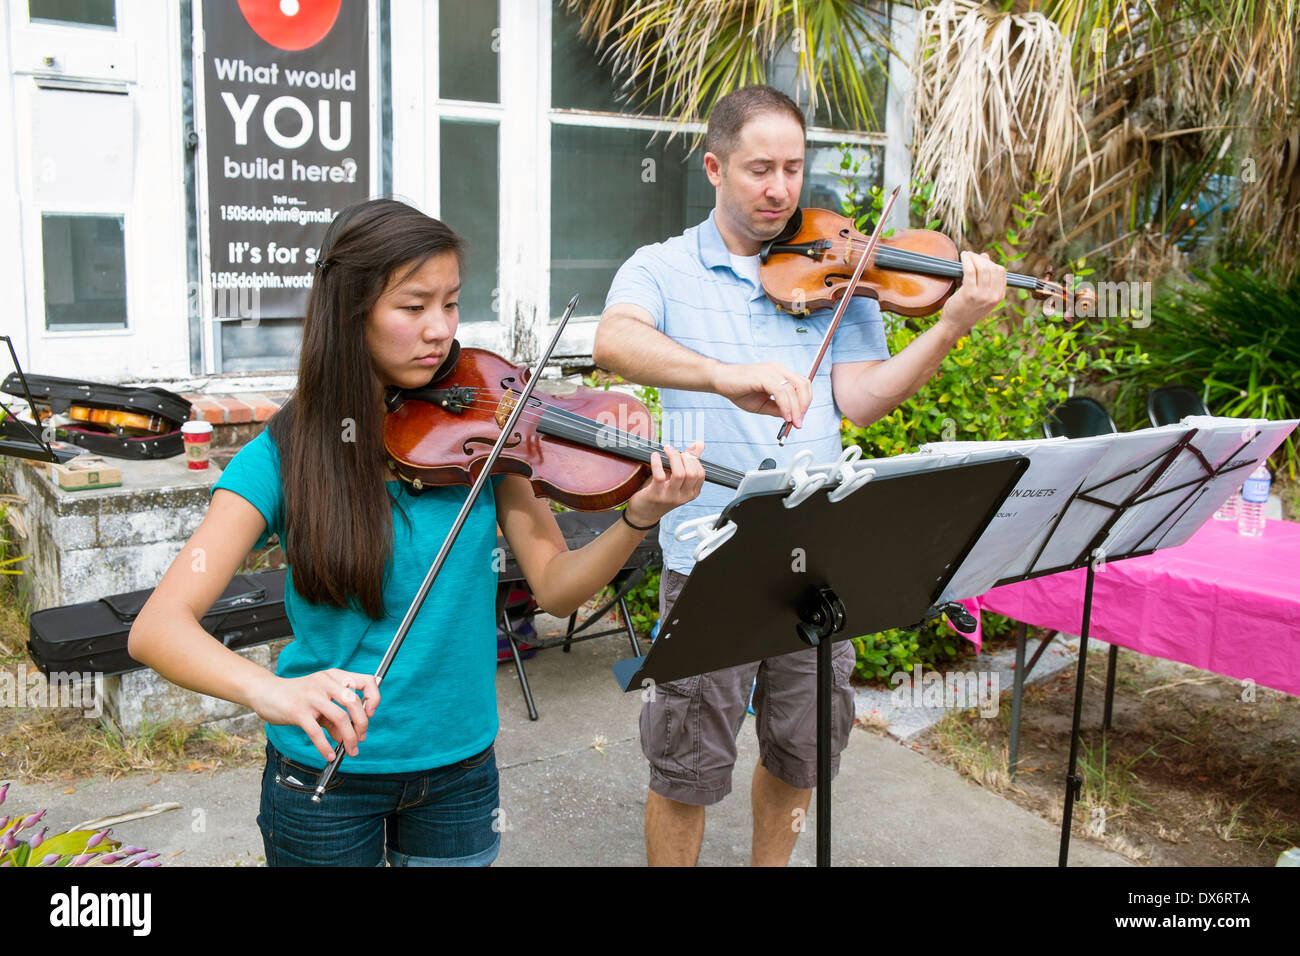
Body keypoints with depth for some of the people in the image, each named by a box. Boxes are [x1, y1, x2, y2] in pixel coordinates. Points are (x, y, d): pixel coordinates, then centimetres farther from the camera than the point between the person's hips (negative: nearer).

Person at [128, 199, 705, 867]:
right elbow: (156, 628, -22)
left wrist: (638, 518, -27)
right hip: (322, 771, -2)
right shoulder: (285, 456, -15)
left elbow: (555, 588, -8)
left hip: (460, 764, 2)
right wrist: (268, 689, -42)